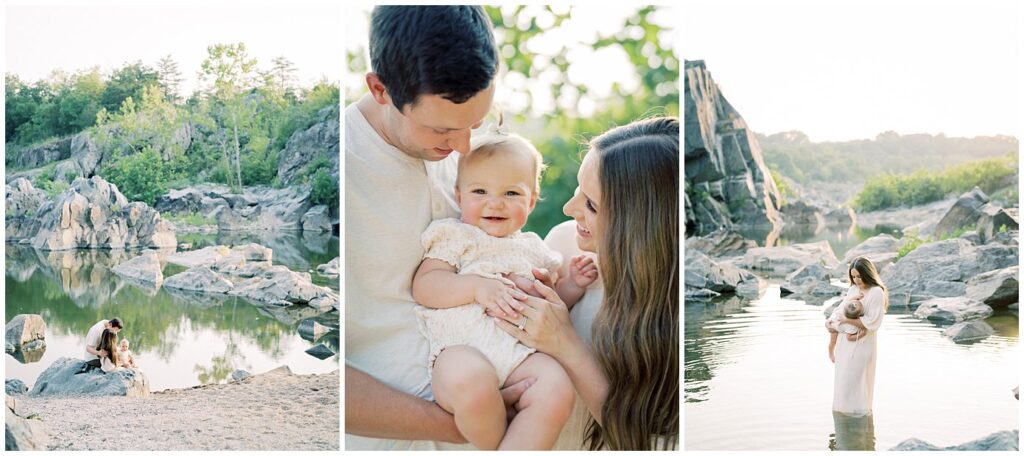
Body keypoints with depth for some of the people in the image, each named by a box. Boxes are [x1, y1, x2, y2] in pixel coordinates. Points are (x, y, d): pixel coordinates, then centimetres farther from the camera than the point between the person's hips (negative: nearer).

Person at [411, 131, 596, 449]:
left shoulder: (532, 247, 27)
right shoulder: (455, 236, 14)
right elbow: (423, 286, 0)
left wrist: (574, 284, 15)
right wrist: (478, 287, -14)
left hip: (521, 349, 4)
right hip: (463, 345, -3)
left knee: (558, 390, -28)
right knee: (470, 380, -38)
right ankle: (495, 446, -10)